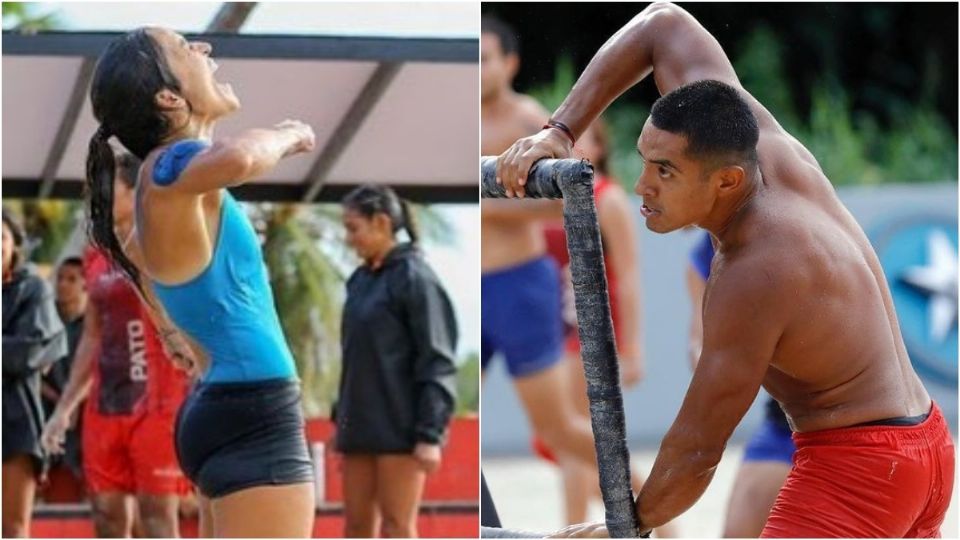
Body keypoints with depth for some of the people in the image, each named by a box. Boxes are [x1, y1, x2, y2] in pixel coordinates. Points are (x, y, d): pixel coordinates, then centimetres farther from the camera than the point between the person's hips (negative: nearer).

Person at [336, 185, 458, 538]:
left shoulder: (415, 277, -8)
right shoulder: (360, 281, 14)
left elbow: (437, 362, -12)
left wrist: (430, 434, -17)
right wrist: (340, 420, 15)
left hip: (401, 429, -7)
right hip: (360, 428, 7)